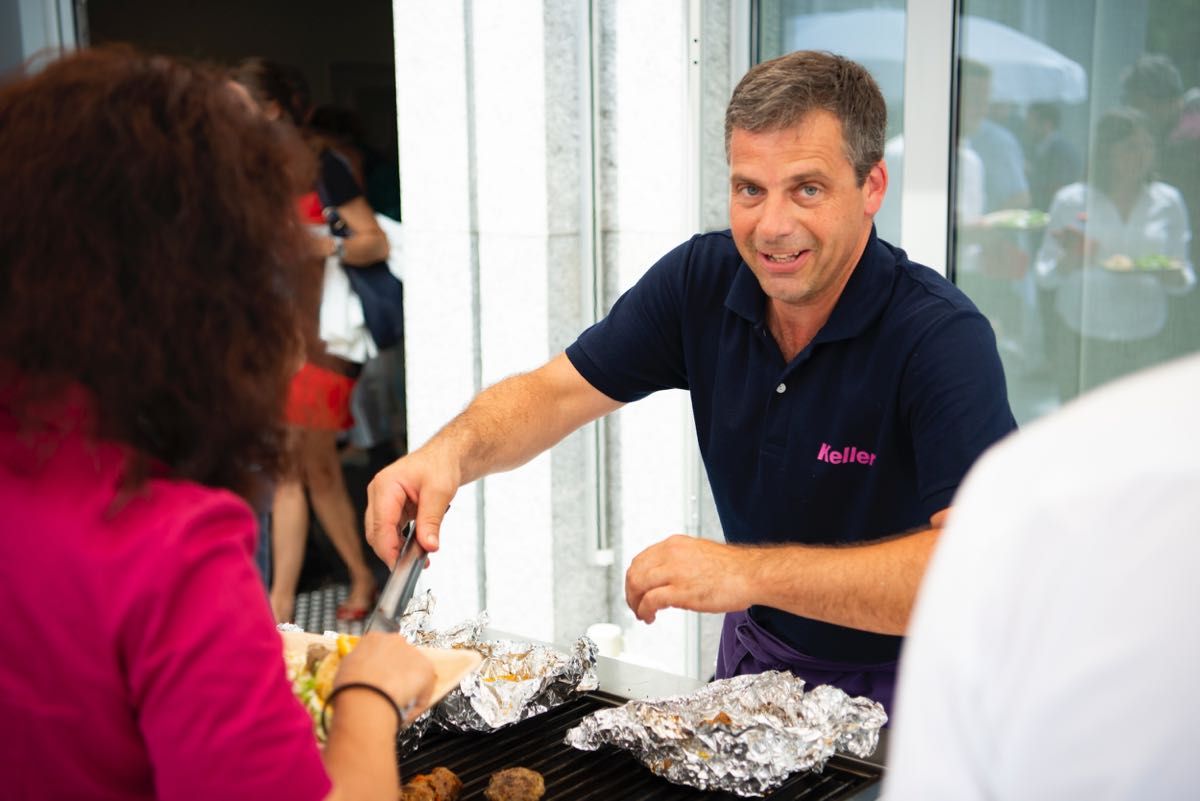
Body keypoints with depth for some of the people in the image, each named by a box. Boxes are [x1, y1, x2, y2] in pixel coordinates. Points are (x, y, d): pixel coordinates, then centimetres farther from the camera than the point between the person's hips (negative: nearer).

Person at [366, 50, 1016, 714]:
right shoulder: (703, 279, -7)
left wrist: (749, 572, -40)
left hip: (899, 690, -4)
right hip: (756, 655, 5)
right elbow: (554, 393, -4)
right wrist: (451, 452, -26)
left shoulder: (943, 338, -24)